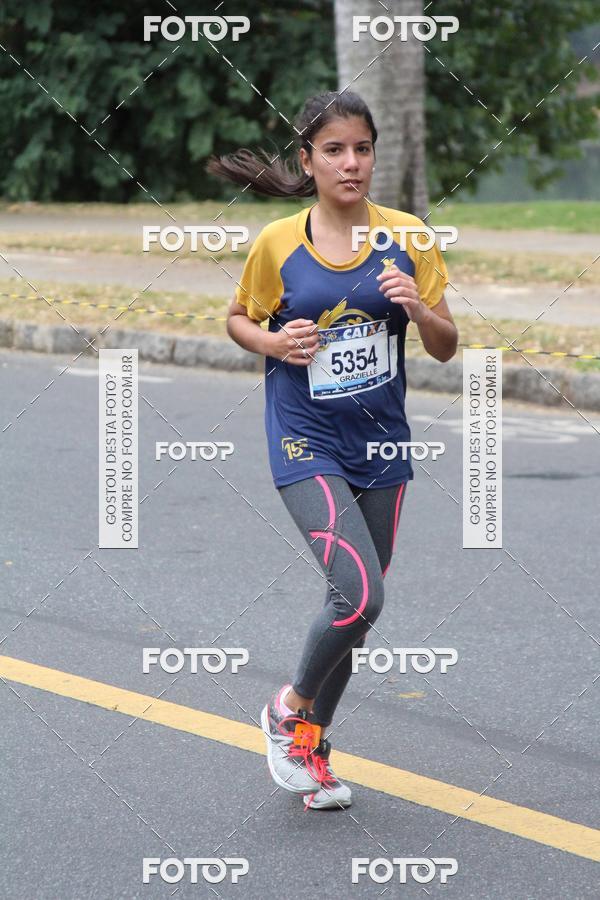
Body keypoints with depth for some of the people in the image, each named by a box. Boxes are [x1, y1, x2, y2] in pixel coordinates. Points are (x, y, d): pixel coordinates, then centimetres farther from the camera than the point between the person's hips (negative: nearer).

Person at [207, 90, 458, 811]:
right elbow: (239, 318, 9)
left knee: (357, 603, 11)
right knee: (358, 593, -19)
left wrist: (417, 307, -18)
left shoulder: (407, 237, -1)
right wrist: (273, 341, -12)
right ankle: (289, 709, 7)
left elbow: (446, 347, 3)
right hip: (306, 445, -4)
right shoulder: (278, 244, -7)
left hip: (381, 446, 4)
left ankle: (311, 745, 30)